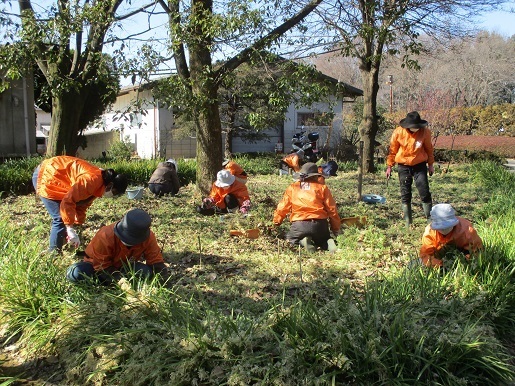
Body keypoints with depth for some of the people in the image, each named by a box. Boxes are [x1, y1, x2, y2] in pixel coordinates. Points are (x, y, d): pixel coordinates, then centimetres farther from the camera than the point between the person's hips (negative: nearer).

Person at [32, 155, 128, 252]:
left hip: (52, 176, 10)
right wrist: (70, 229, -29)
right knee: (60, 219, -11)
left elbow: (82, 205, 8)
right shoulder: (92, 181, -30)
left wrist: (75, 228, 5)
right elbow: (67, 202, -31)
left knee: (63, 217, 14)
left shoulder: (97, 187, 1)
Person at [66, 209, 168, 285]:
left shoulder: (148, 238, -26)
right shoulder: (105, 236, -35)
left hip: (124, 266, 3)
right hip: (98, 264, -3)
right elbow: (102, 267, -28)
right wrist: (120, 279, -40)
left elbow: (156, 261, -17)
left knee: (147, 272, -30)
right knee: (76, 274, -34)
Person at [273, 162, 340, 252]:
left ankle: (302, 241, -8)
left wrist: (276, 222, 27)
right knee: (324, 240, 29)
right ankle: (329, 243, -8)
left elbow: (283, 207, 11)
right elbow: (332, 209, 6)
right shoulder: (322, 187, 8)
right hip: (319, 225, 1)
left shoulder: (292, 188, 11)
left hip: (299, 225, -1)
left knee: (290, 238, 27)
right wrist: (336, 229, 14)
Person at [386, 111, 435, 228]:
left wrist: (430, 164, 14)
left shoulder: (425, 132, -8)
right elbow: (392, 150, 1)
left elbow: (429, 149, 7)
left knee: (424, 191, -6)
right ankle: (408, 222, 14)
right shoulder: (398, 132, -11)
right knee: (405, 194, 4)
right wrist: (389, 166, 5)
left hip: (420, 165, 0)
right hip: (403, 166, 0)